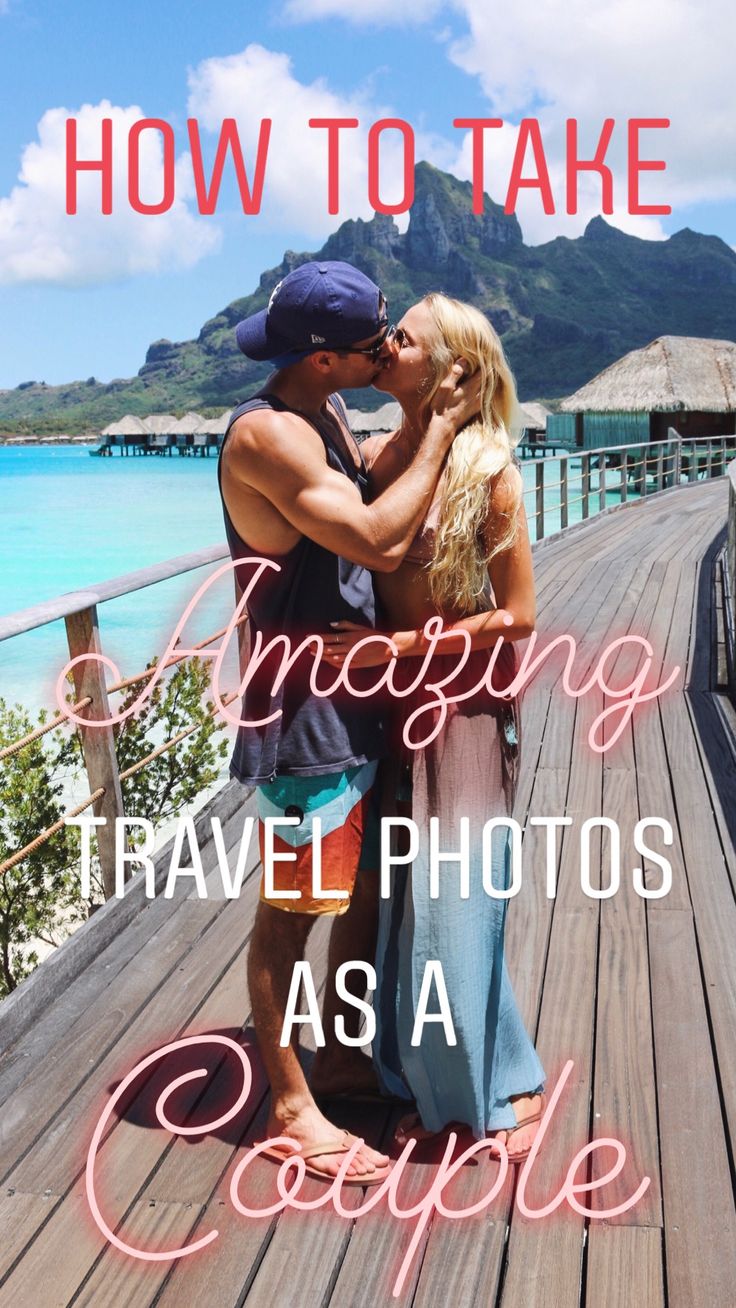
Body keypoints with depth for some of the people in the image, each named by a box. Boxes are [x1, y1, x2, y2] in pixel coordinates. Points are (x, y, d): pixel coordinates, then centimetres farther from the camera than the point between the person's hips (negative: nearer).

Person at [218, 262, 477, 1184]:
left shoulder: (329, 416, 10)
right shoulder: (264, 434, -19)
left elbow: (388, 545, 6)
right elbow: (373, 538, -28)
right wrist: (439, 428, -17)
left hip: (358, 700, 10)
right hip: (302, 711, -10)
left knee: (369, 886, 19)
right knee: (293, 908, 2)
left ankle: (338, 1052, 38)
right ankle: (290, 1108, 17)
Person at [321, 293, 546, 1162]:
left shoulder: (487, 468, -12)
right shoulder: (374, 455, 3)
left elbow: (515, 615, -11)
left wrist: (403, 647, -16)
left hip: (465, 708, -5)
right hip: (390, 708, 5)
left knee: (456, 906, 1)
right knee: (400, 903, 12)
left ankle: (507, 1086, 24)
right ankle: (438, 1088, 31)